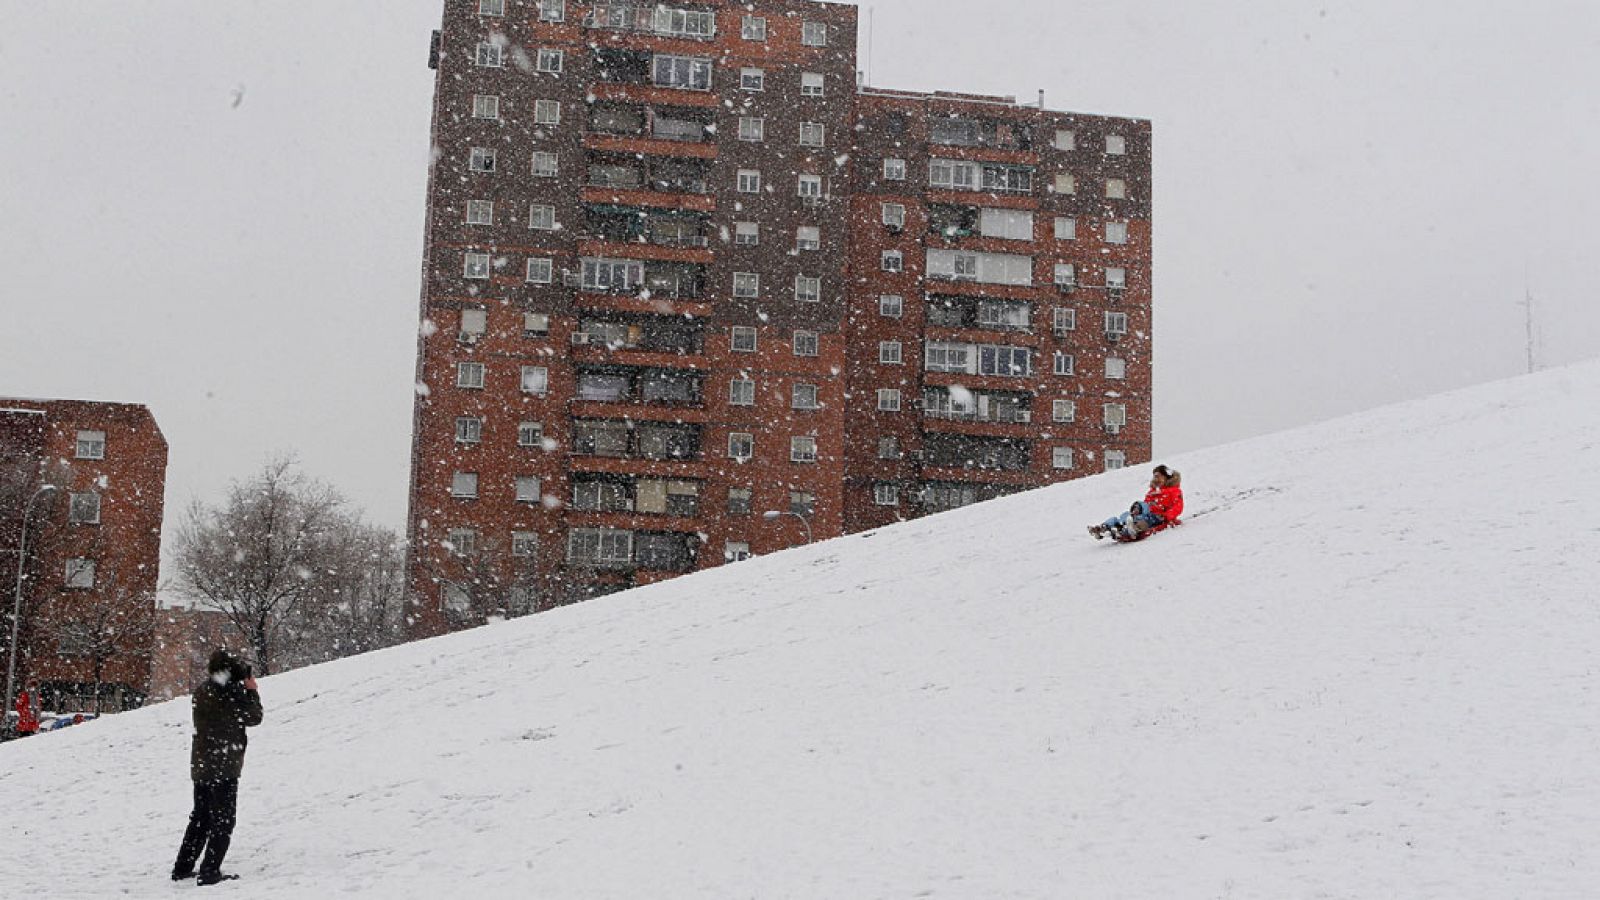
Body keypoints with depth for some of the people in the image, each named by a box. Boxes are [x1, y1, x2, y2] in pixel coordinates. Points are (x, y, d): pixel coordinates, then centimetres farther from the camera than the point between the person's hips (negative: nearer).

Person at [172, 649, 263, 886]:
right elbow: (253, 718, -9)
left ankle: (183, 868, 22)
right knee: (223, 821, -2)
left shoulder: (201, 690, 9)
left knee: (200, 818, 18)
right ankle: (210, 871, -6)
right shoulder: (228, 692, -16)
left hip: (201, 766, 8)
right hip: (224, 766, -8)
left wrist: (244, 690, 12)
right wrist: (251, 690, 2)